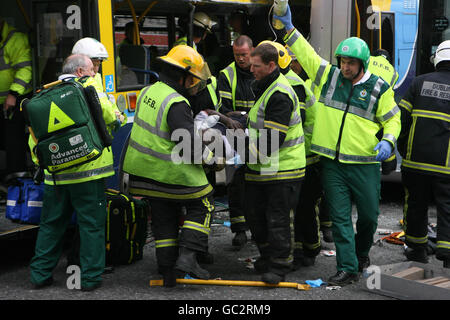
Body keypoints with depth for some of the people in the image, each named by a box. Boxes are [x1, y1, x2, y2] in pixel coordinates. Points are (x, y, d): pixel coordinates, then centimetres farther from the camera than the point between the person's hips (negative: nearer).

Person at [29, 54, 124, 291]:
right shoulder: (89, 88, -4)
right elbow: (111, 117, -7)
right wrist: (118, 117, 12)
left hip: (55, 174, 5)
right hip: (88, 172, -5)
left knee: (51, 224, 16)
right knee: (91, 224, 4)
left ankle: (40, 274, 21)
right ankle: (91, 277, 7)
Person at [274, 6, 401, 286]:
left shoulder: (379, 88, -1)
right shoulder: (329, 76, 4)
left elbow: (393, 119, 7)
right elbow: (306, 53, 7)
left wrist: (387, 141, -11)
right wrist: (289, 27, 0)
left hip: (365, 163, -1)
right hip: (332, 163, 1)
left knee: (369, 214, 10)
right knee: (340, 217, 2)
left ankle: (362, 251, 39)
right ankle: (348, 268, 9)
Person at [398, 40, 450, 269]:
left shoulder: (420, 82, 4)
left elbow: (403, 117, 4)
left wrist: (403, 150, 15)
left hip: (416, 158, 2)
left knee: (416, 205, 16)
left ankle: (417, 249, 29)